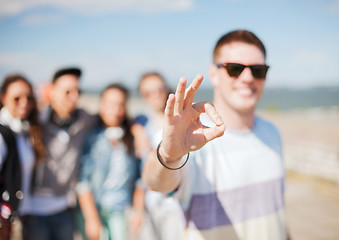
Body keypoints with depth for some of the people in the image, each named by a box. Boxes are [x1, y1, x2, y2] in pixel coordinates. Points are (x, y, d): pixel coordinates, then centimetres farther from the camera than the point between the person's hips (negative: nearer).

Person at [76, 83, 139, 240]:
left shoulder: (132, 138, 5)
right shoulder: (91, 136, -7)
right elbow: (82, 181, -9)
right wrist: (92, 219, -10)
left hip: (122, 210, 3)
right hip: (94, 208, -3)